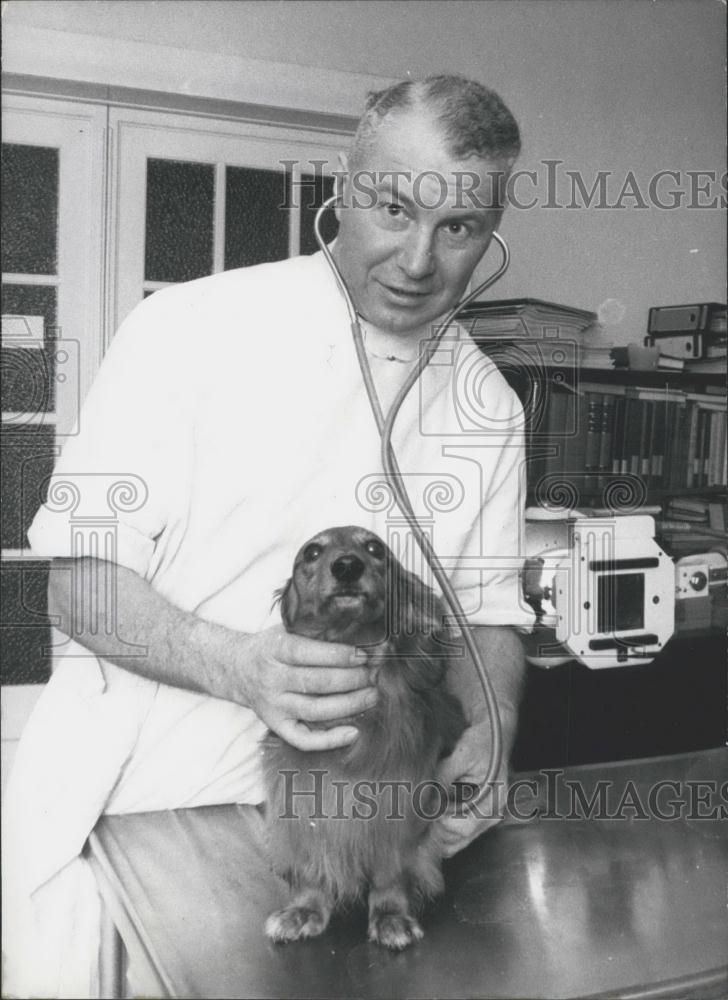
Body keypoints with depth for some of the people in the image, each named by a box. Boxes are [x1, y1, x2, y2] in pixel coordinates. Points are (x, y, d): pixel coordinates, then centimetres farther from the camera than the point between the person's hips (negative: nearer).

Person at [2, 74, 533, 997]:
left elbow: (486, 609, 11)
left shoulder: (488, 408, 5)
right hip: (122, 810, -3)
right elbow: (80, 581, -10)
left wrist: (492, 729, -10)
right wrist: (236, 666, -27)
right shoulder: (188, 330, -9)